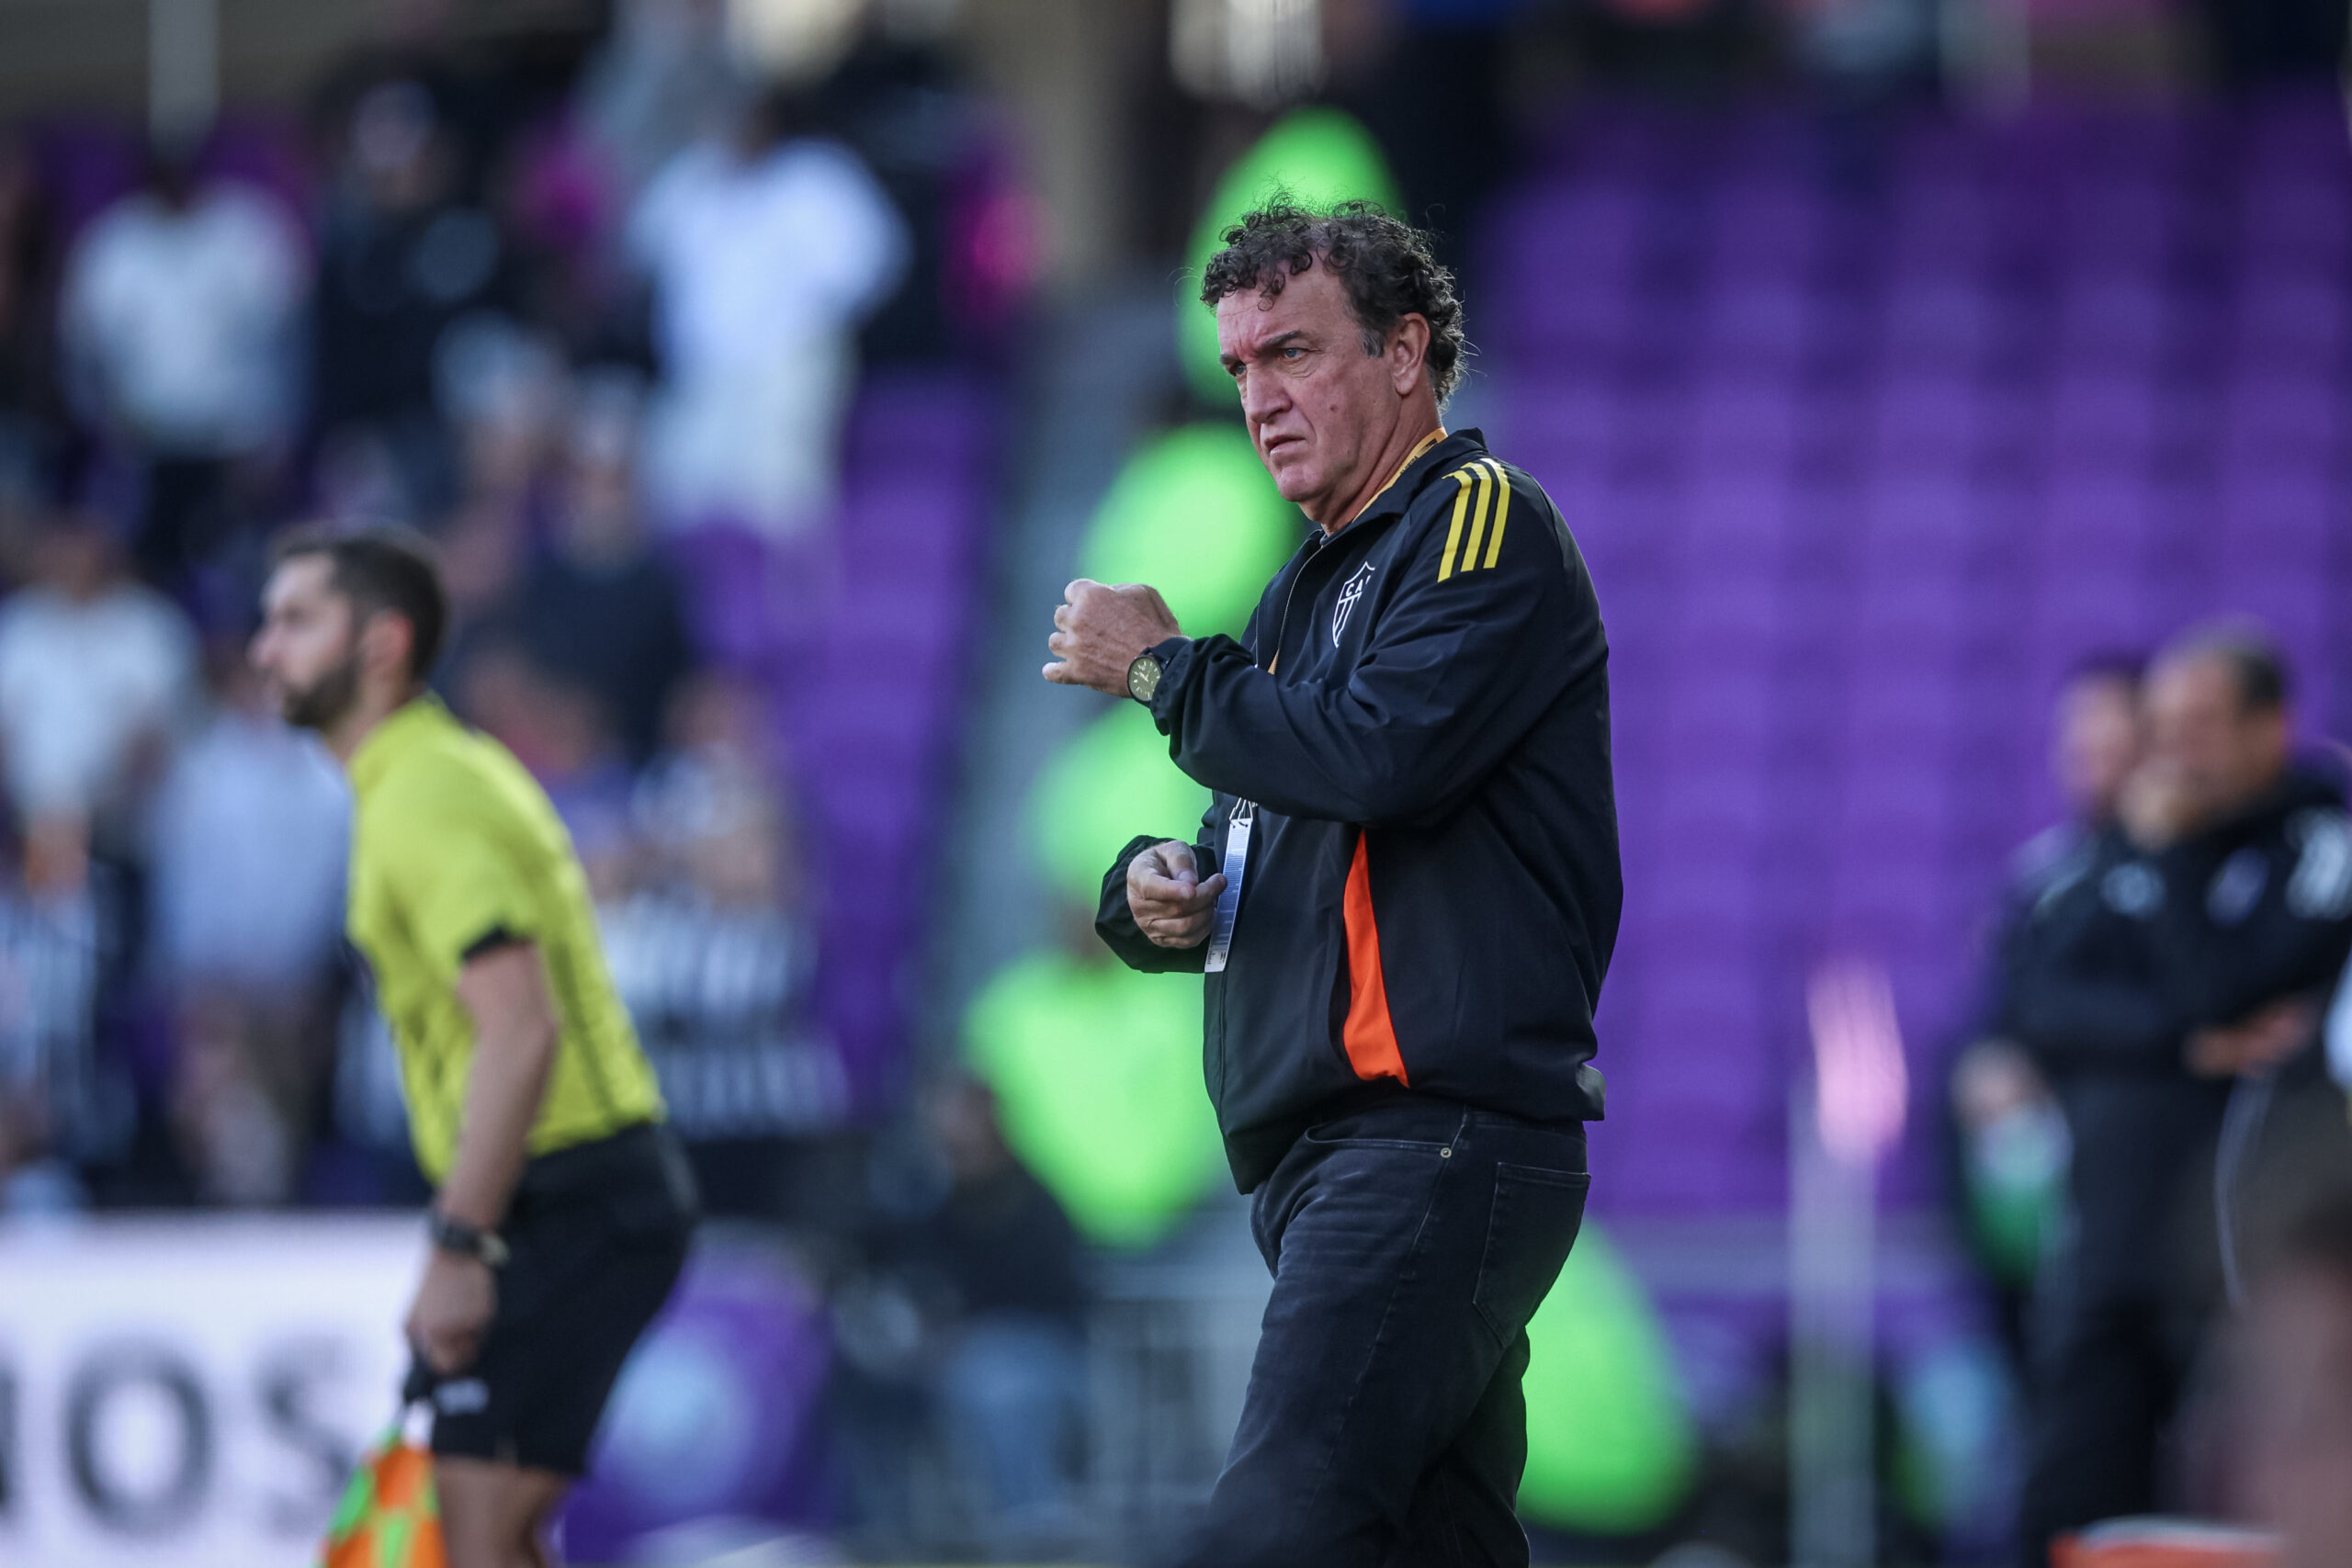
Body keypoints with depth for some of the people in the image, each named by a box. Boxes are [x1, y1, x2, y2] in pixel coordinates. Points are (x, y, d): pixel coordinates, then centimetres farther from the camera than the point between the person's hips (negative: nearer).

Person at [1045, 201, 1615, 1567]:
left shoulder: (1481, 520, -3)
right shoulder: (1313, 588, 25)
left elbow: (1381, 753, -20)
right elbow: (1258, 845, 30)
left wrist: (1162, 668, -5)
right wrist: (1157, 893, 5)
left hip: (1437, 1134, -10)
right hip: (1321, 1149, 10)